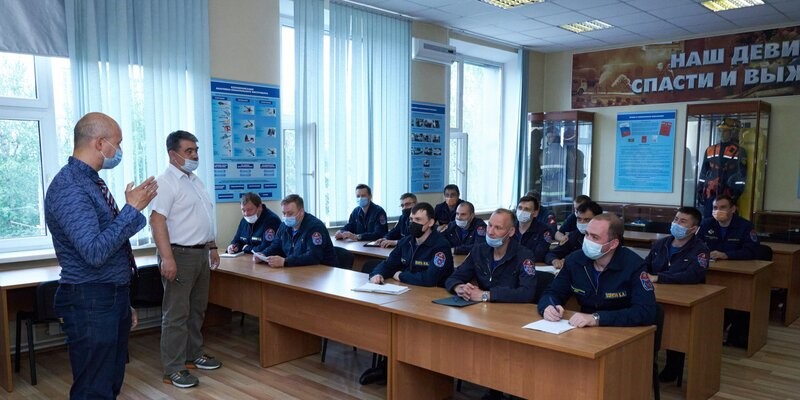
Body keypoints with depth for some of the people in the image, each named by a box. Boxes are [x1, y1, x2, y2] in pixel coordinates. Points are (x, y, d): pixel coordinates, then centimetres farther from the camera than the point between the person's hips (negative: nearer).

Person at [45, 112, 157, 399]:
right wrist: (133, 209, -21)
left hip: (113, 299, 10)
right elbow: (94, 252, -27)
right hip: (90, 303, -10)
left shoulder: (91, 182, 12)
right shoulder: (68, 187, -19)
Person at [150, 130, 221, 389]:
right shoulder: (166, 182, -14)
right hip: (180, 255, -9)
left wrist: (212, 247, 20)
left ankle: (193, 355, 29)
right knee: (176, 314, -3)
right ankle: (173, 369, 6)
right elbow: (157, 220, -21)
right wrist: (167, 258, -27)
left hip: (201, 253, 9)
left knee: (197, 310, 16)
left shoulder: (195, 180, 15)